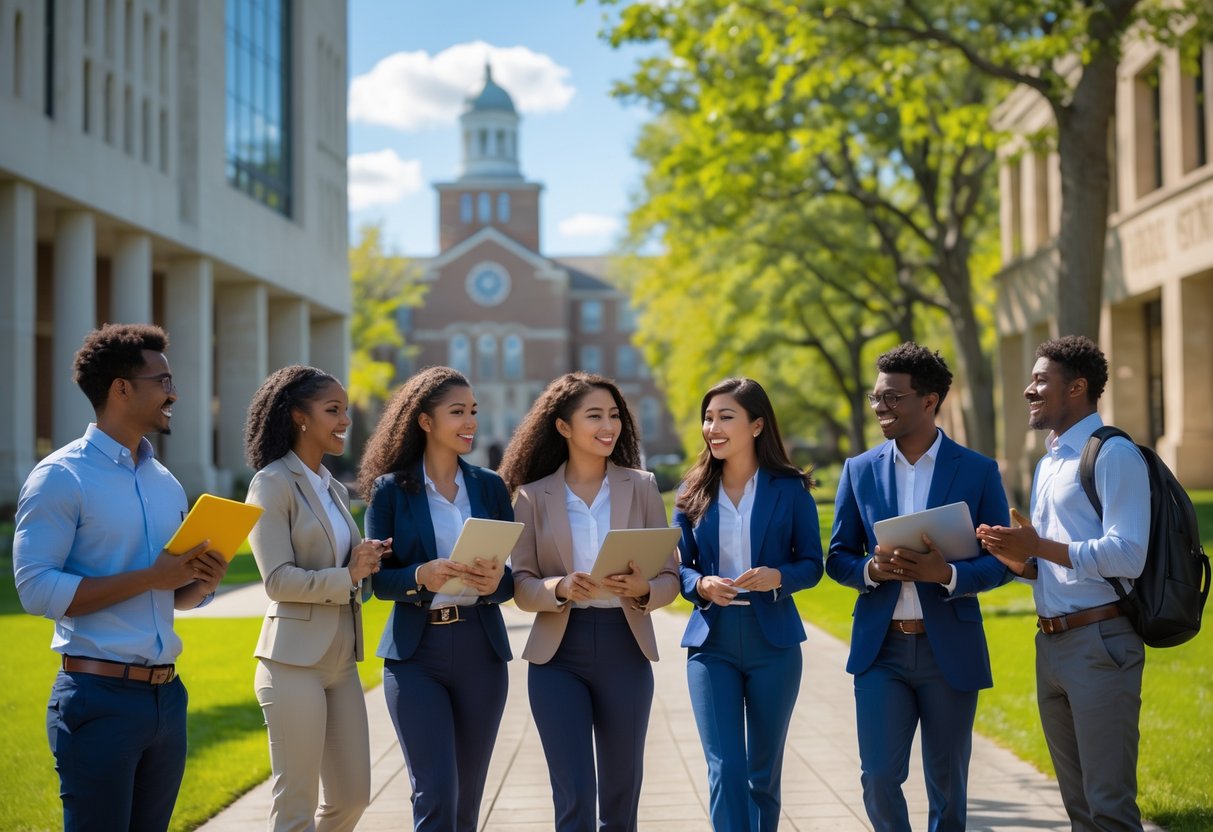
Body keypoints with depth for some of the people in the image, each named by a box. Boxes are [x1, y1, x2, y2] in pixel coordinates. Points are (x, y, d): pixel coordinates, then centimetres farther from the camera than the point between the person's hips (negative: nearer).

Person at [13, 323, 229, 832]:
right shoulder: (60, 478, -7)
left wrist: (204, 582, 0)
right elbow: (37, 589, -16)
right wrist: (149, 577, -18)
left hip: (167, 694, 7)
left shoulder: (166, 484, 15)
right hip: (100, 697, -7)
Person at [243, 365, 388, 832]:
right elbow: (278, 580, -15)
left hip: (342, 662, 8)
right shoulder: (273, 483, -8)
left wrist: (366, 563, -2)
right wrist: (348, 575, -16)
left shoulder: (335, 490, 15)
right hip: (295, 660, -8)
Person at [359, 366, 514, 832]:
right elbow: (378, 578, -4)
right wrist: (420, 577, -23)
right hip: (416, 654, -3)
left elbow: (516, 573, 6)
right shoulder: (390, 489, -1)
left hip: (480, 651, 3)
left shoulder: (490, 486, 8)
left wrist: (496, 581, -16)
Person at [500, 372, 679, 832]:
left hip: (625, 651, 2)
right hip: (558, 654, -1)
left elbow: (669, 577, 3)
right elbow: (520, 584, 0)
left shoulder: (641, 487, 4)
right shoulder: (534, 497, 2)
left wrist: (642, 589, -19)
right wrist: (561, 589, -20)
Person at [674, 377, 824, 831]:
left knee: (764, 770, 11)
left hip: (773, 640, -1)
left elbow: (811, 564, 1)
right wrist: (701, 586, -15)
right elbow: (679, 567, 7)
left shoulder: (790, 488, -2)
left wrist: (776, 577, -19)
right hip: (712, 640, 1)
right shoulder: (694, 492, 3)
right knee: (725, 768, -7)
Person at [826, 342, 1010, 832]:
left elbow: (999, 562, -1)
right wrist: (871, 569, -14)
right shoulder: (860, 470, 6)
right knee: (879, 778, -5)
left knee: (947, 786, 9)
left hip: (950, 649, -1)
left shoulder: (978, 471, 0)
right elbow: (838, 558, 8)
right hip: (880, 647, 1)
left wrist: (947, 574, -20)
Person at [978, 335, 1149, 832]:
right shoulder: (1047, 463, 19)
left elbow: (1127, 556, -19)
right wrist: (1019, 561, 1)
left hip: (1099, 642, -9)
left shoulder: (1113, 455, -10)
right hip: (1051, 643, 9)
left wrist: (1042, 547, -20)